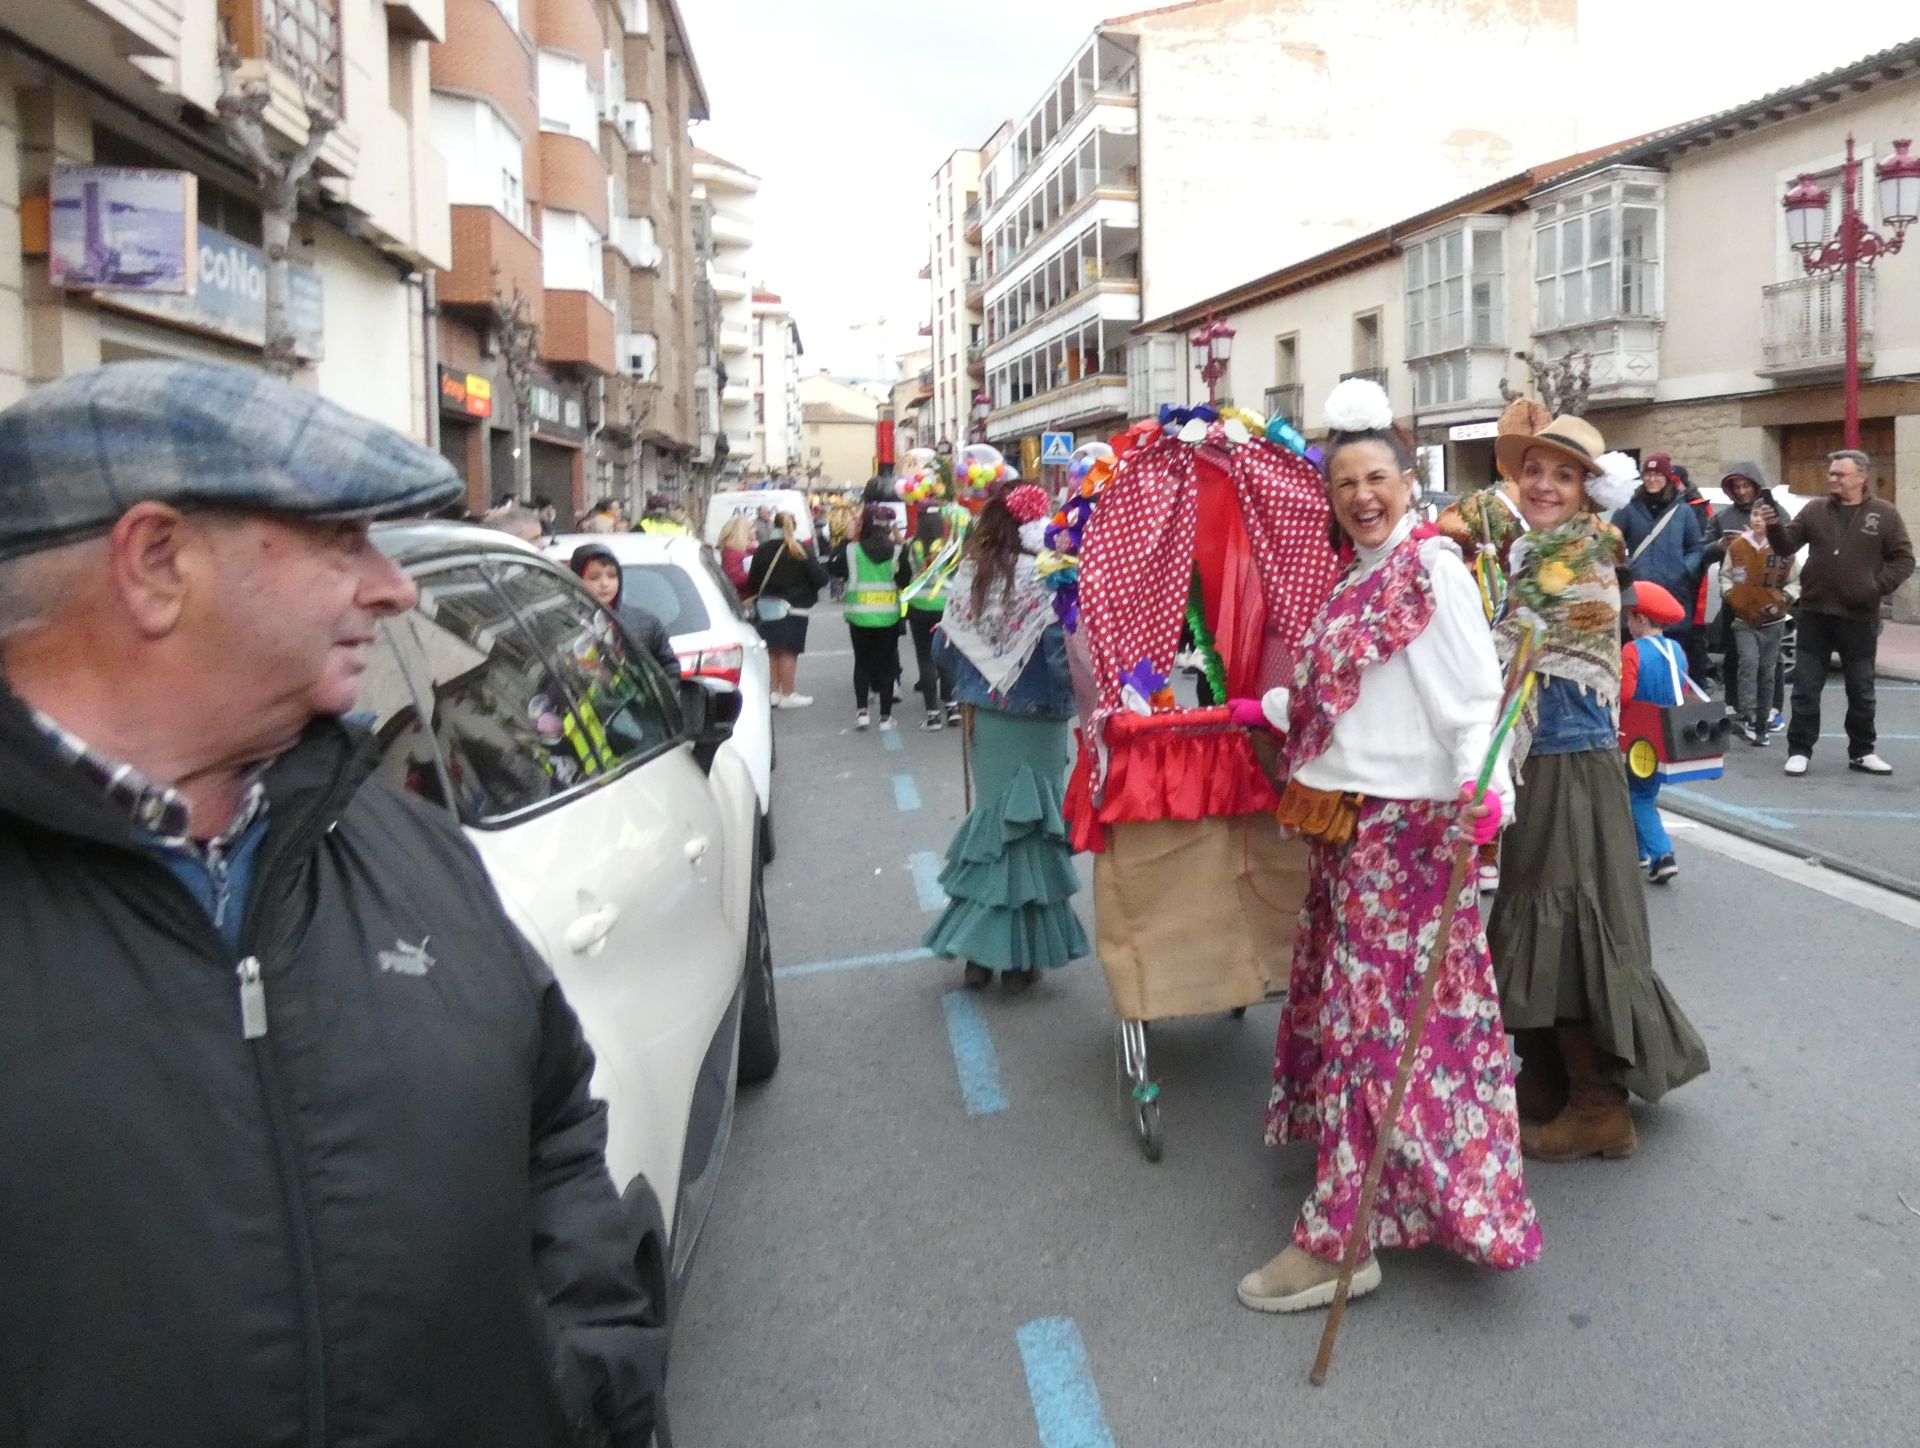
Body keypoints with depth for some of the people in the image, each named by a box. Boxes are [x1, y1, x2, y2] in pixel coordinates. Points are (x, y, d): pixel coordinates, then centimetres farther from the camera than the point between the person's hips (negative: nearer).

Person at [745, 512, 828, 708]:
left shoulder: (762, 550, 1)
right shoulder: (801, 552, -8)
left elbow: (752, 580, 3)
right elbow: (820, 578, -10)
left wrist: (753, 597, 19)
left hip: (767, 608, 4)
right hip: (793, 608, -4)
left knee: (772, 650, 13)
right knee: (788, 651, 0)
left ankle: (773, 692, 17)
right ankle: (787, 694, 3)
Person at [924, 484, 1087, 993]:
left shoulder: (970, 576, -1)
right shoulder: (1045, 579, -16)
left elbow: (946, 647, 5)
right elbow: (1063, 652, -19)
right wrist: (1078, 687, -2)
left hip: (986, 718, 5)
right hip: (1035, 721, -5)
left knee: (991, 817, 17)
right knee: (1029, 826, 5)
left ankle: (978, 950, 22)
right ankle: (1018, 957, 12)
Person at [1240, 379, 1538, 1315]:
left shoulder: (1432, 566, -10)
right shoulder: (1358, 575, 15)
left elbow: (1475, 687, -19)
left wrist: (1485, 790, -31)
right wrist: (1266, 709, 28)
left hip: (1404, 819, -9)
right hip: (1340, 814, 9)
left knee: (1378, 1009, -5)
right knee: (1343, 989, 17)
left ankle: (1341, 1237, 1)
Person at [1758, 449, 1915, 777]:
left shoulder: (1885, 514, 1)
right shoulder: (1815, 510, 6)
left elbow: (1903, 559, 3)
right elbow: (1788, 545, 2)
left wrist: (1878, 587, -12)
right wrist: (1774, 525, -18)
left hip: (1859, 618, -1)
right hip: (1813, 614, 1)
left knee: (1861, 690, 10)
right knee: (1806, 688, 3)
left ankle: (1862, 752, 22)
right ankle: (1799, 750, 10)